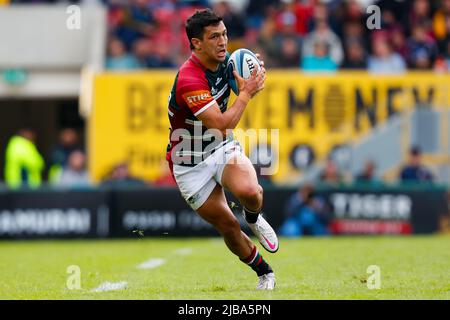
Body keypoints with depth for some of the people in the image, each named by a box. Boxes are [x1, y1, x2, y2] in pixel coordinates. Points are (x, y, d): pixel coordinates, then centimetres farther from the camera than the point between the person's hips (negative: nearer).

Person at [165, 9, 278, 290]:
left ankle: (253, 217, 7)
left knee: (248, 191, -28)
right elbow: (223, 125, -32)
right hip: (191, 164, -4)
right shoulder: (189, 80, -30)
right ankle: (265, 273, 22)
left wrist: (255, 75, -3)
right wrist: (247, 93, -23)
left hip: (223, 149, 5)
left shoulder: (224, 61, -5)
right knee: (228, 227, -1)